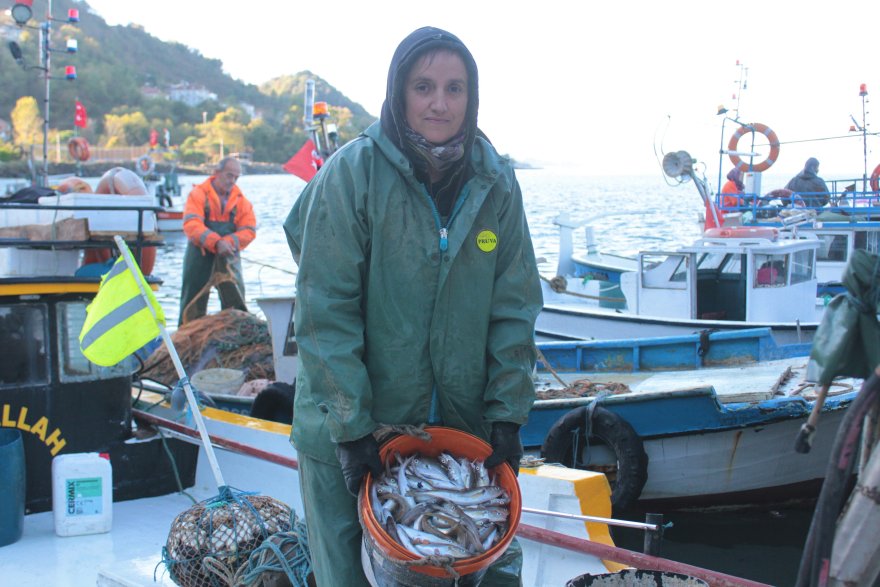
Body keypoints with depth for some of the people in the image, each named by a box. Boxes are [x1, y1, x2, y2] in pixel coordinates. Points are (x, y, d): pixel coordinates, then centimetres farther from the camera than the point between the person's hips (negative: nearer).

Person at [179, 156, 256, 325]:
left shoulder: (241, 200, 7)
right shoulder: (198, 194, -3)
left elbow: (249, 231, 0)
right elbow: (191, 225, -16)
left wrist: (227, 242, -18)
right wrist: (216, 242, -28)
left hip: (228, 256, 2)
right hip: (200, 256, -2)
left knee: (235, 302, -3)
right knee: (193, 305, 4)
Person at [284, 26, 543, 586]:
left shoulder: (495, 182, -2)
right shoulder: (353, 172, -13)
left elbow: (514, 306, 1)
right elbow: (326, 312, -14)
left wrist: (508, 414, -4)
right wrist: (352, 428, -16)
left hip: (463, 426, 3)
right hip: (357, 426, -3)